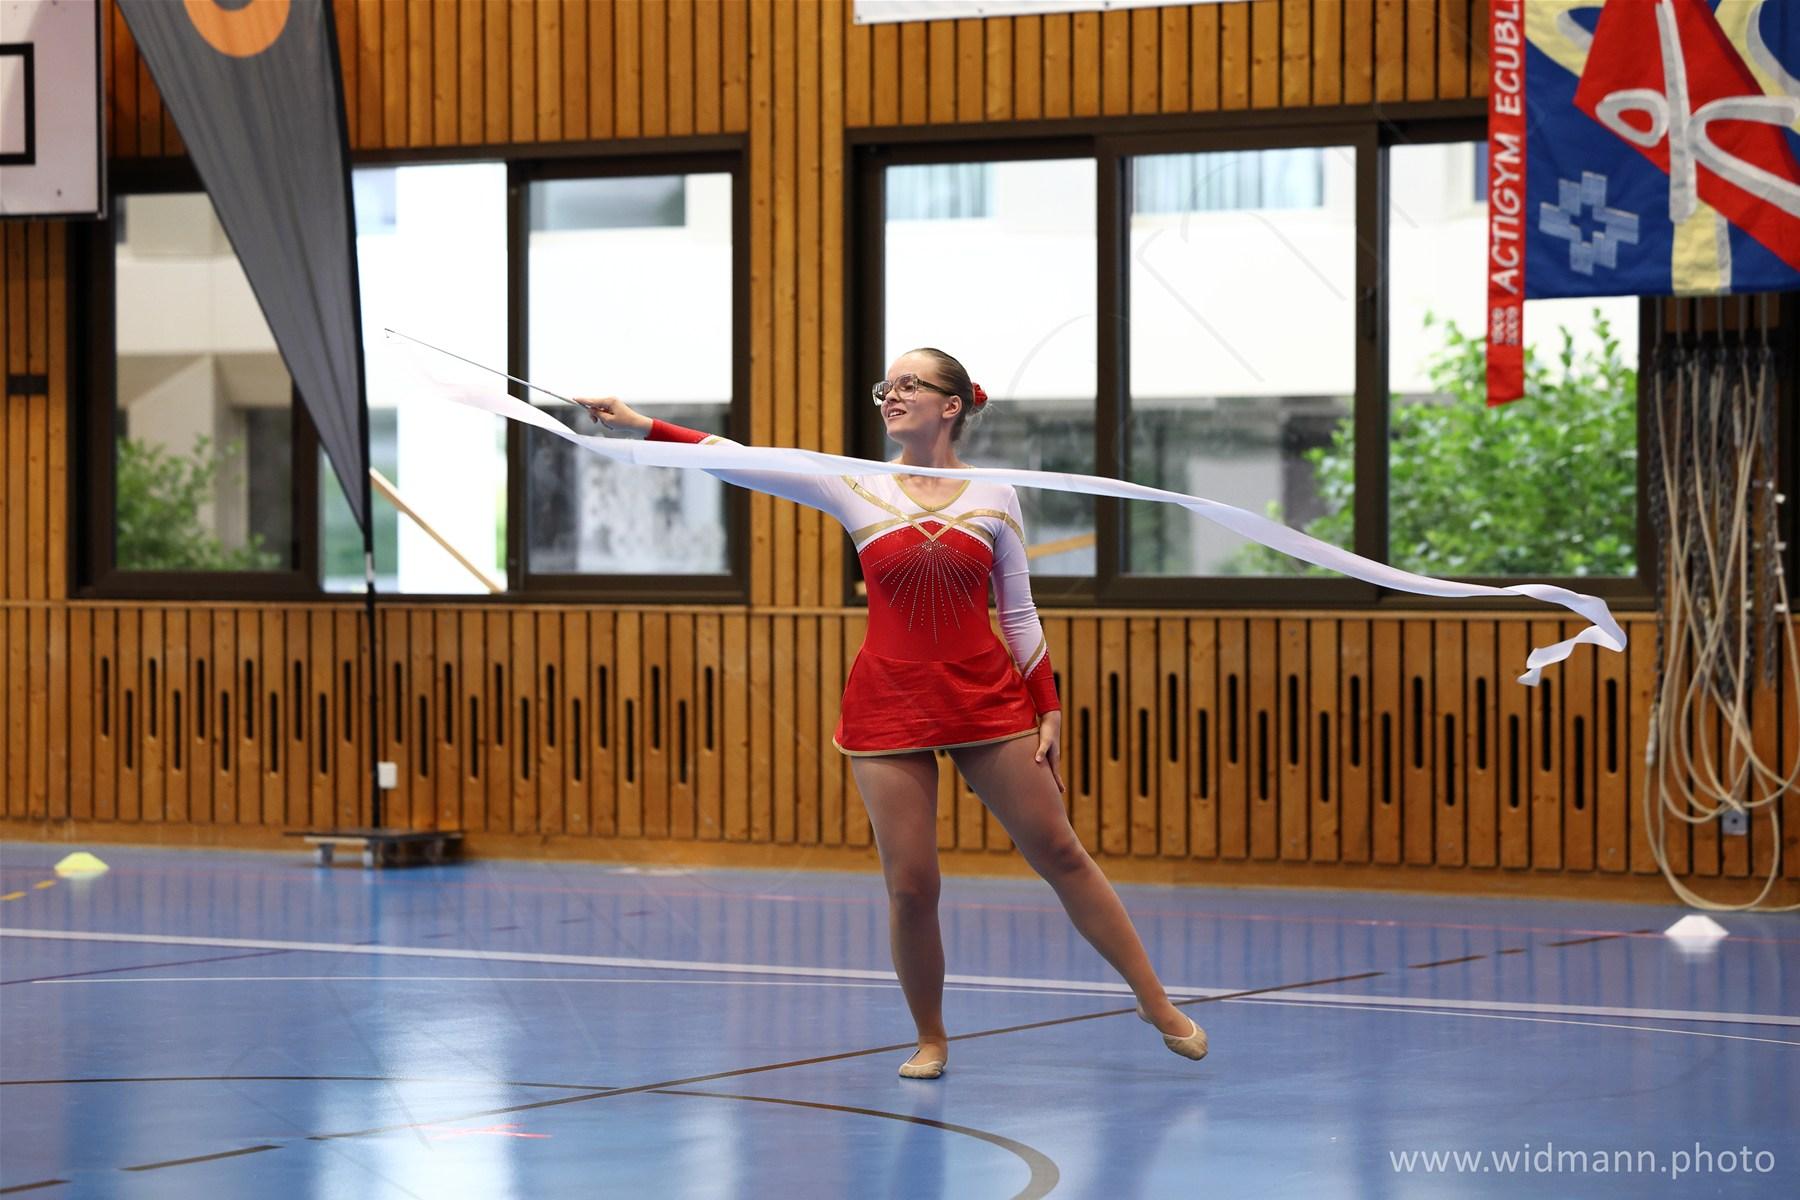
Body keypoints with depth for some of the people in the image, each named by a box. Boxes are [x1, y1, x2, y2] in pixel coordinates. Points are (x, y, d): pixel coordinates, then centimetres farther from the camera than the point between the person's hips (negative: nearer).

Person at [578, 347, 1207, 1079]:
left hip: (986, 701, 0)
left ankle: (1157, 1004, 15)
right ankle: (931, 1039, 18)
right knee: (910, 886, -1)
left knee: (1060, 855, 4)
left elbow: (1019, 615, 6)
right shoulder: (857, 490, 0)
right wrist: (643, 427, -17)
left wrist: (1048, 711, 2)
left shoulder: (994, 497, 1)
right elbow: (744, 464, -8)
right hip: (889, 709, 0)